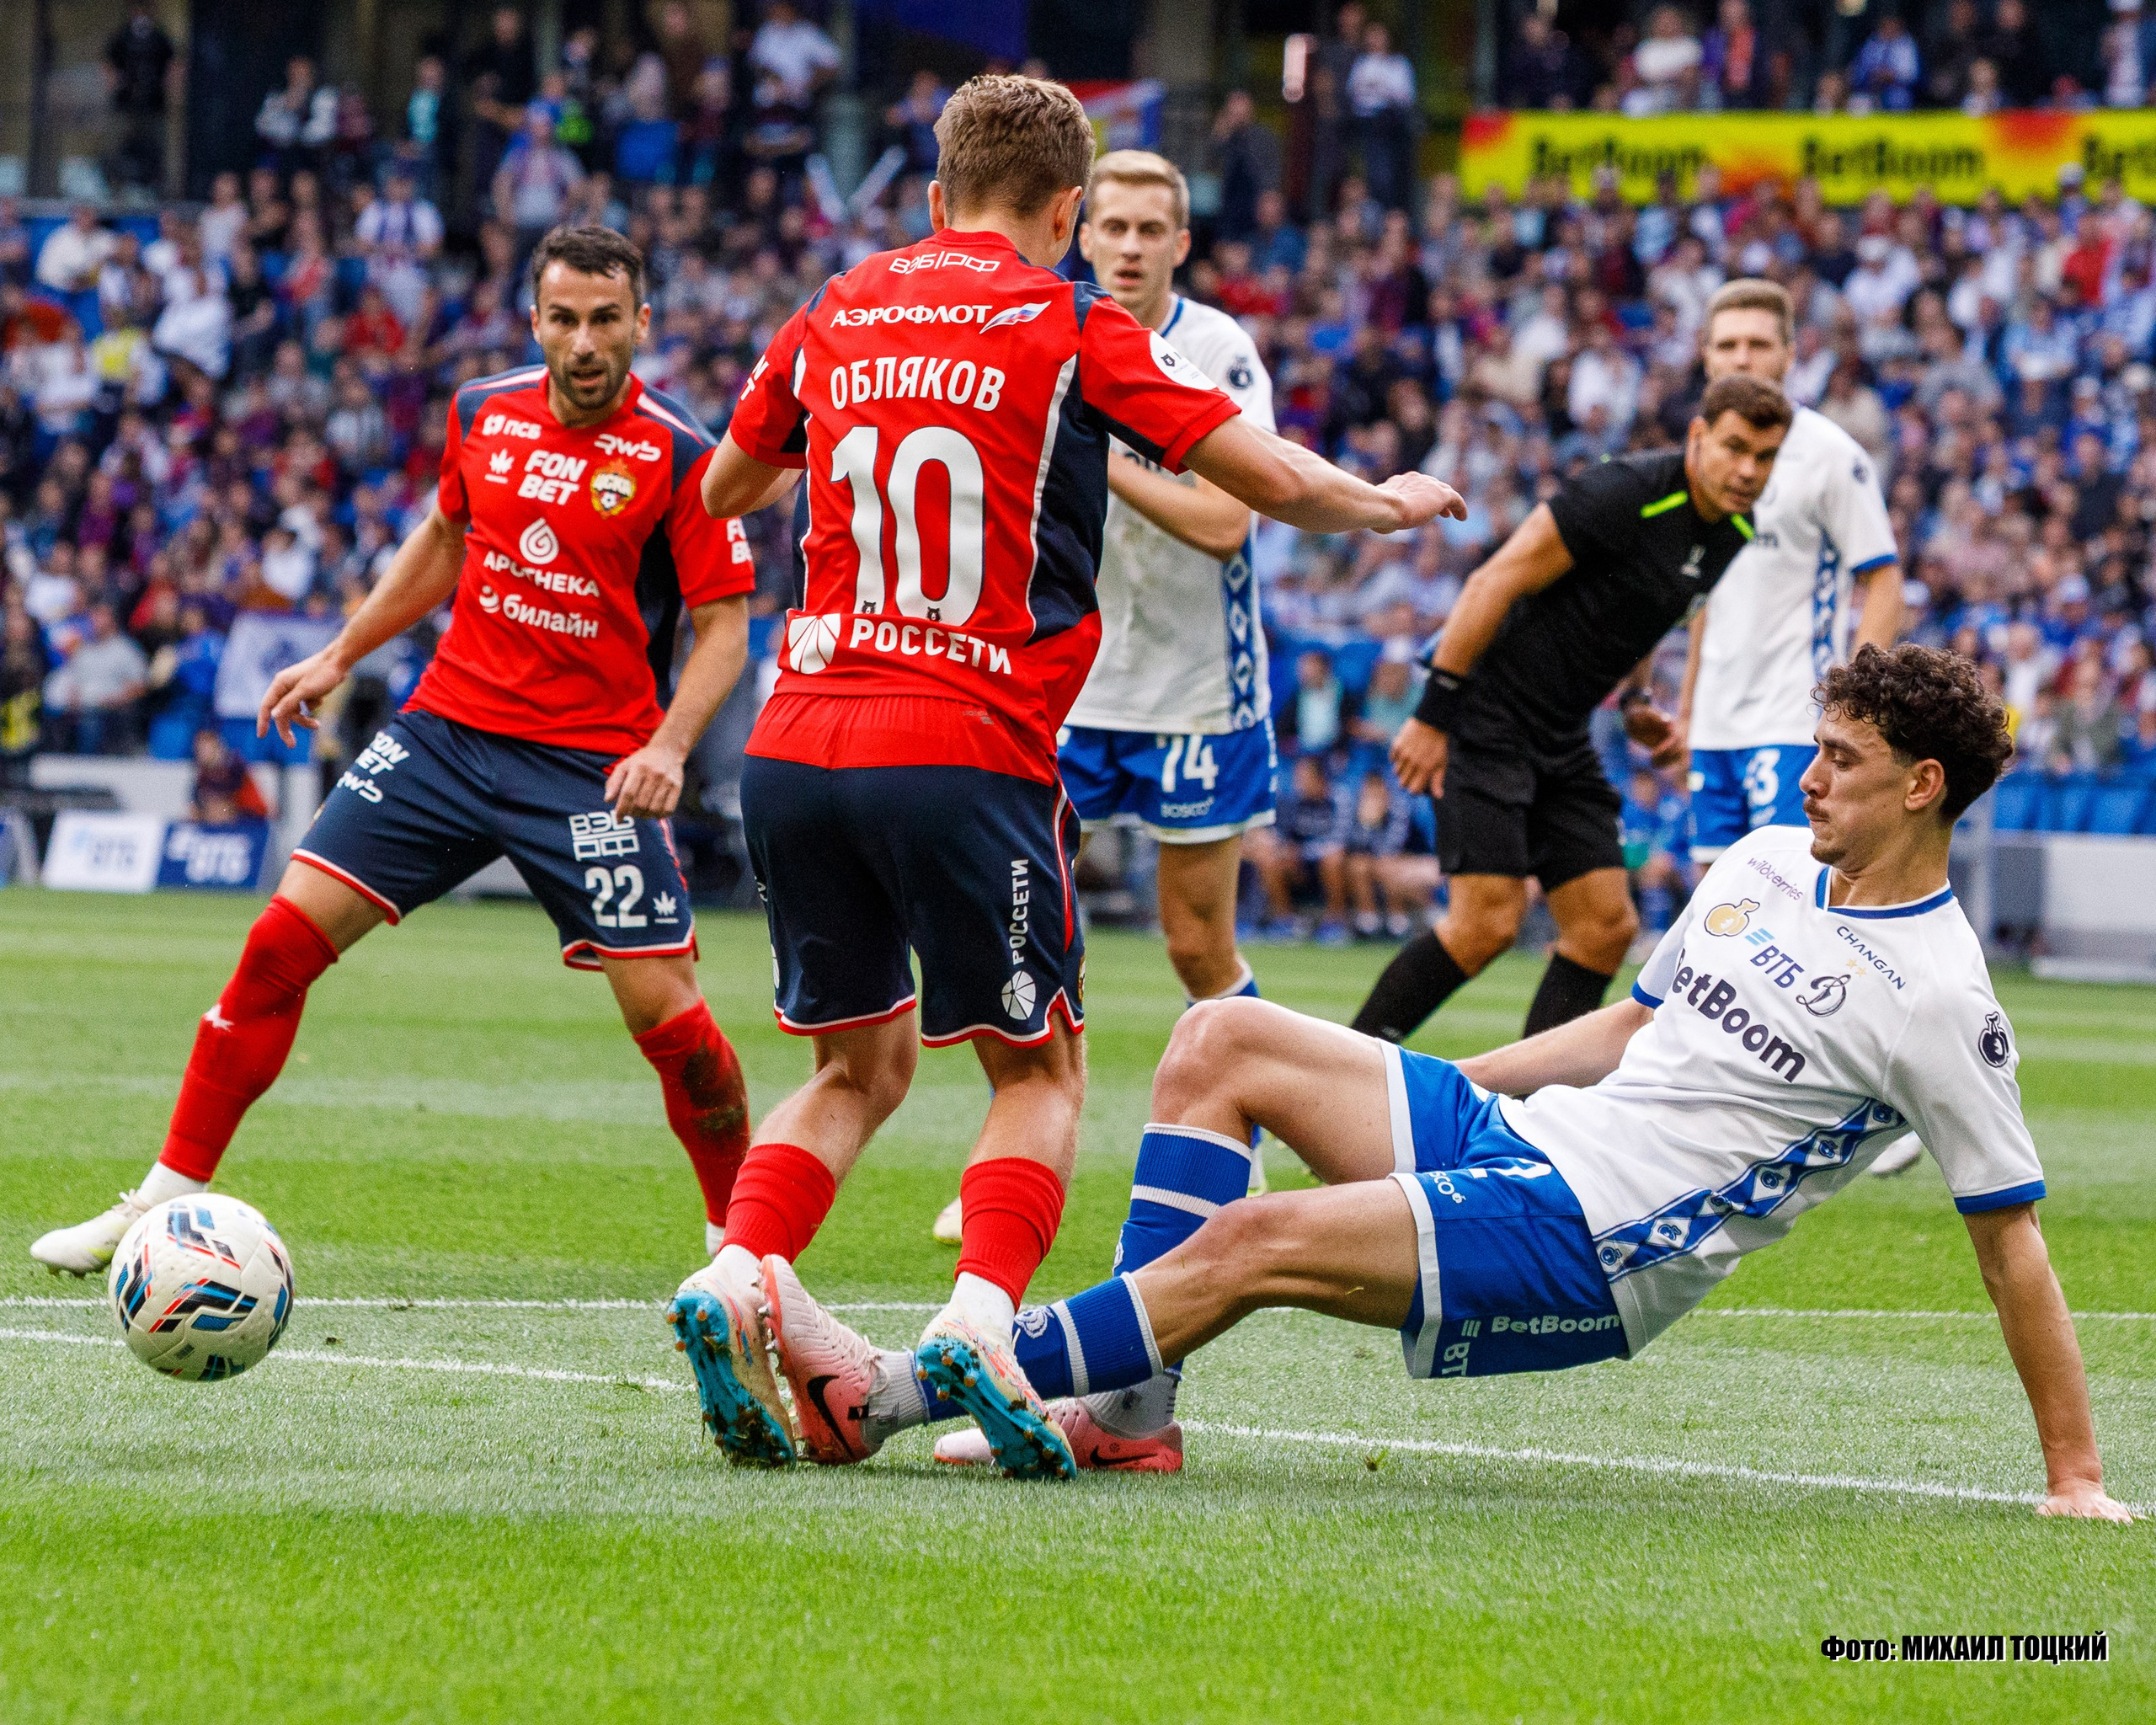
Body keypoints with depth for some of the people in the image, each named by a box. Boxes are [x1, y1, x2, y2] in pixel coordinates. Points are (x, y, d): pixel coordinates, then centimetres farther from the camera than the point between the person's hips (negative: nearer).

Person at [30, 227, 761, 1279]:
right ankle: (168, 1201, 3)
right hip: (448, 726, 4)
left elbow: (724, 625, -7)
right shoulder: (483, 414, 5)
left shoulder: (679, 459, -9)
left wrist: (668, 746, -21)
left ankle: (738, 1232, 16)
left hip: (592, 767, -4)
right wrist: (340, 657, 24)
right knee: (283, 942, -5)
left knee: (665, 1013, -8)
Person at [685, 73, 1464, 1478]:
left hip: (798, 743, 4)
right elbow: (1267, 484, 1)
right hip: (968, 751, -4)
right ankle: (981, 1320, -16)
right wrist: (1390, 503, 20)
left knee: (860, 1064, 18)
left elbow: (723, 491, 28)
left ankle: (733, 1281, -5)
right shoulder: (1073, 330, 1)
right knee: (1039, 1072, 8)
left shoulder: (834, 318, 13)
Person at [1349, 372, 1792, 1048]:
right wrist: (1432, 715, -20)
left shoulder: (1733, 535, 6)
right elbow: (1494, 585, -19)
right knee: (1488, 922, -16)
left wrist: (1635, 701, 10)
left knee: (1607, 926, 1)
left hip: (1561, 738, 9)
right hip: (1487, 712, -9)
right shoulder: (1623, 493, -20)